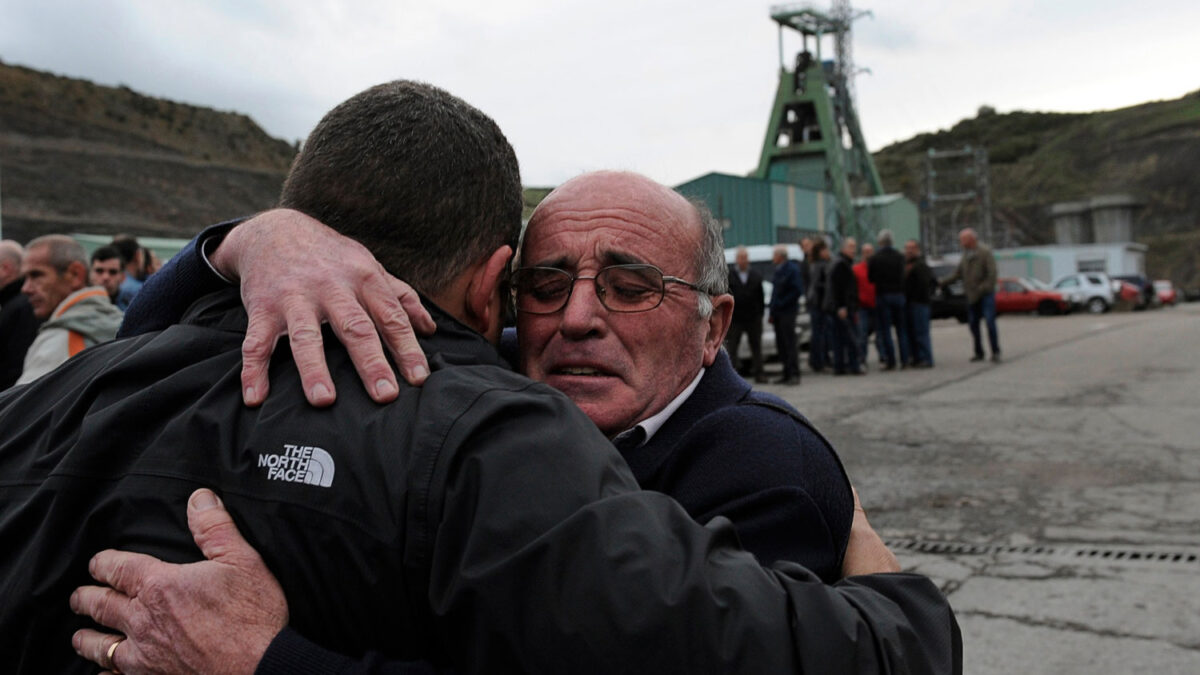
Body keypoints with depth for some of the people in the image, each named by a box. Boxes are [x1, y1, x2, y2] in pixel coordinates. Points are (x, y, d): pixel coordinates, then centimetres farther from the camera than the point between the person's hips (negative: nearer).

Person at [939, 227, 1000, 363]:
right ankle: (979, 353, 14)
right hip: (971, 296, 7)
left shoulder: (985, 252, -8)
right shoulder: (966, 254, 13)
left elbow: (992, 273, -13)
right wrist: (941, 281, 2)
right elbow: (957, 273, 12)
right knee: (973, 324, 6)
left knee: (990, 322, -9)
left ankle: (995, 353, -3)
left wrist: (984, 288, -19)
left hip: (985, 295, -7)